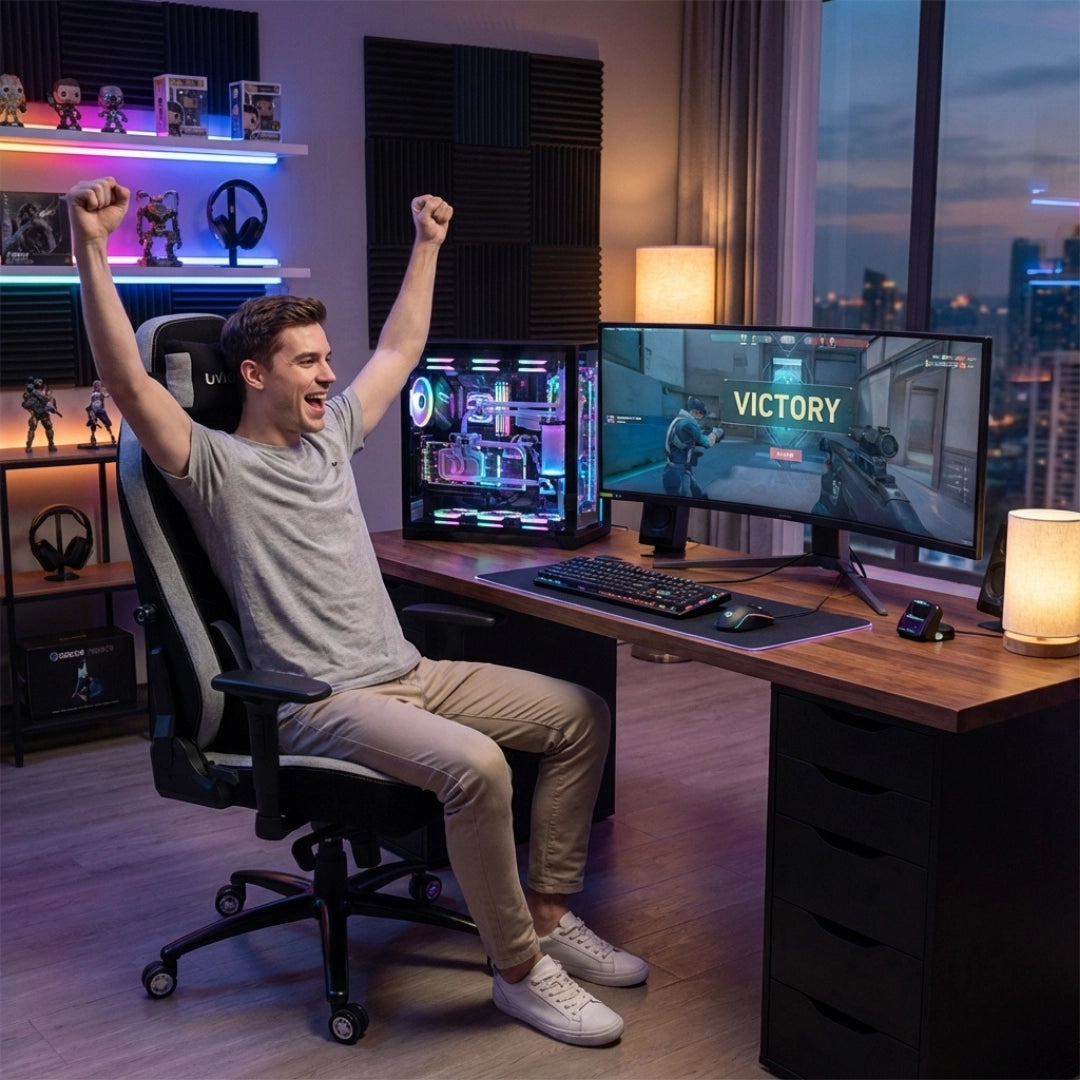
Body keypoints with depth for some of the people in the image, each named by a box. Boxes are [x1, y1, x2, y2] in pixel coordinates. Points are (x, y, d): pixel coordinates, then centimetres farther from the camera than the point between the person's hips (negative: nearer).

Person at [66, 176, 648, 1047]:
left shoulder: (331, 434, 16)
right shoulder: (216, 465, -5)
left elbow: (401, 349, 29)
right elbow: (130, 382, -21)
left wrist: (428, 245, 31)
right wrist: (92, 250, -29)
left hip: (409, 673, 9)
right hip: (322, 704, -8)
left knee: (582, 713, 2)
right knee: (475, 764, -34)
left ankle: (549, 912, 10)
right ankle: (519, 969, -14)